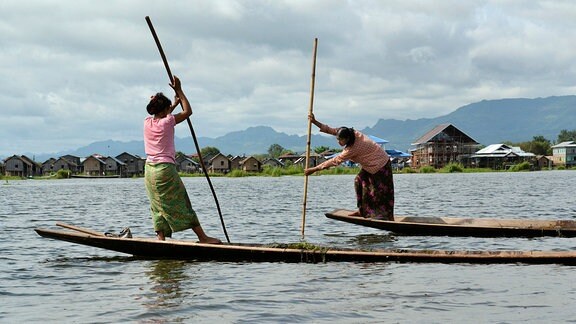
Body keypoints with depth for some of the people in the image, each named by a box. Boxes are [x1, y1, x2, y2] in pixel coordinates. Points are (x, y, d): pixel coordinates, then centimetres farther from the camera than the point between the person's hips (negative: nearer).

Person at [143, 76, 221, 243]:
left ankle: (161, 238, 3)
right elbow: (188, 111, 2)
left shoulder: (147, 122, 7)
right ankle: (202, 237, 2)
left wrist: (175, 103, 33)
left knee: (158, 206, 11)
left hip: (149, 170, 6)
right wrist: (179, 90, 6)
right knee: (182, 203, -2)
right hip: (165, 168, -6)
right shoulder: (167, 122, -9)